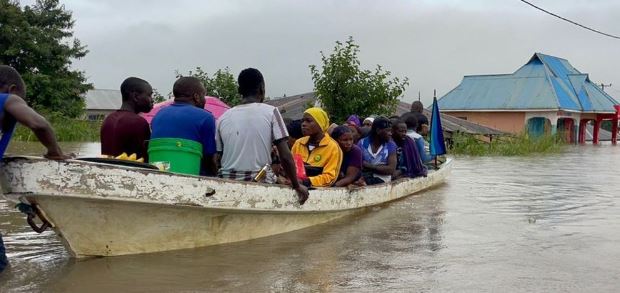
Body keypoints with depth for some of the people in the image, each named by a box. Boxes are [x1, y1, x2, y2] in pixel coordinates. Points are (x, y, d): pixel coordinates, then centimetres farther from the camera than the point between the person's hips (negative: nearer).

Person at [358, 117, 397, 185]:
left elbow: (391, 169, -7)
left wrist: (370, 166, -10)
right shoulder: (362, 143, 2)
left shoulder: (391, 145, 2)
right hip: (364, 177, 1)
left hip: (382, 179, -1)